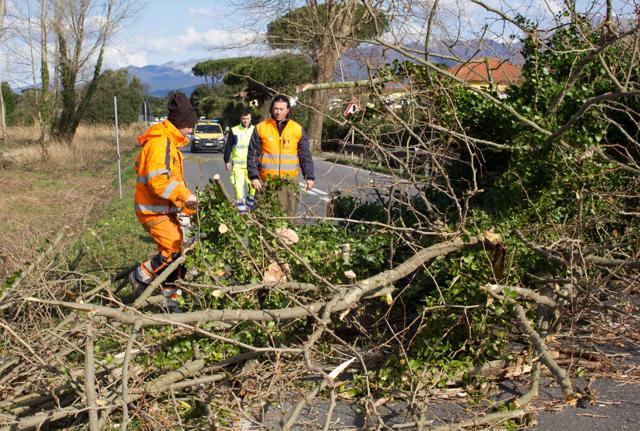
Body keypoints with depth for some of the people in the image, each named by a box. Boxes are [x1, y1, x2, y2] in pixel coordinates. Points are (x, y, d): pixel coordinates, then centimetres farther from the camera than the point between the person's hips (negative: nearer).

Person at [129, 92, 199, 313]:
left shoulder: (169, 142, 16)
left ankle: (170, 298, 20)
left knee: (173, 252, 12)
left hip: (165, 209, 11)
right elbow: (157, 180, -28)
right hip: (153, 210, -11)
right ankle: (140, 276, 4)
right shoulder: (159, 143, -18)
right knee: (172, 251, -16)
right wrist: (185, 195, -26)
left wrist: (186, 199, 13)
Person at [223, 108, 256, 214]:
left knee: (253, 186, -4)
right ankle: (242, 210, 0)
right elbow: (228, 147, 8)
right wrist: (227, 161, 3)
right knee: (239, 187, -5)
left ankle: (250, 206, 16)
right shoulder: (234, 131, 4)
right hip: (237, 164, -1)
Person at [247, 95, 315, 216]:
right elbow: (253, 155, 4)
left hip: (290, 180, 1)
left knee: (288, 215, 1)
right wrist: (254, 176, -4)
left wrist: (309, 177, 3)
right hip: (267, 181, -1)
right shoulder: (261, 128, 3)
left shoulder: (297, 129, 7)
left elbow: (305, 155, 9)